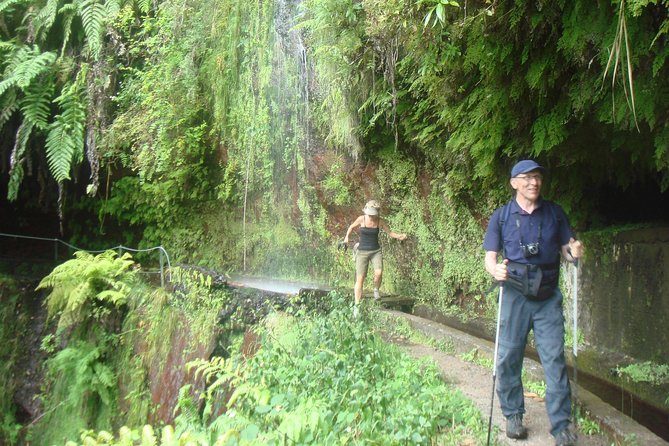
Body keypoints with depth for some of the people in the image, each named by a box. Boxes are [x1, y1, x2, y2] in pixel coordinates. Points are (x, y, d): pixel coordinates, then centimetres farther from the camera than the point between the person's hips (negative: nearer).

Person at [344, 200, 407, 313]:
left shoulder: (380, 221, -4)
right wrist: (347, 237, -1)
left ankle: (376, 290, 9)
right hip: (362, 252, -1)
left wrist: (400, 236, -12)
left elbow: (390, 233, 5)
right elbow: (351, 227, 11)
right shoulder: (361, 219, -7)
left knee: (378, 273, -23)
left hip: (376, 251, 1)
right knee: (360, 279, -6)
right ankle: (356, 306, 4)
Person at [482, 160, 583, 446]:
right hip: (515, 294, -1)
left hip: (548, 296, 1)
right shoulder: (501, 216, 2)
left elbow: (566, 250, 12)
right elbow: (490, 257, 0)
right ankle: (513, 415, 22)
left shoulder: (554, 213, 6)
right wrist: (495, 269, -23)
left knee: (554, 359, -1)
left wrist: (574, 252, -12)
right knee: (508, 357, 4)